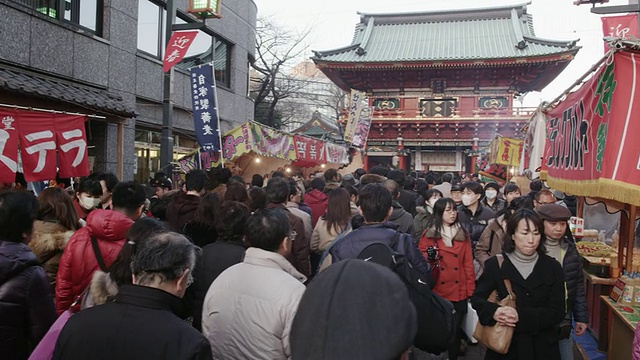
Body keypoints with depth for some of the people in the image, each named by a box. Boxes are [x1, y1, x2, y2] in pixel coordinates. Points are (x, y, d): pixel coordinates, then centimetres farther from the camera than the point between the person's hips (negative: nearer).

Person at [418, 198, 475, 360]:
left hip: (459, 293, 2)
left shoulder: (463, 235, 6)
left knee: (455, 331, 9)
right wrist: (429, 260, -21)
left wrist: (470, 291, 2)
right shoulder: (428, 236, -1)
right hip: (436, 293, -2)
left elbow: (468, 265, 5)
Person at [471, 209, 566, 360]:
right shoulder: (496, 264, -5)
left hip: (542, 347, 1)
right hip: (504, 346, -1)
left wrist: (521, 316, -22)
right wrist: (494, 311, -24)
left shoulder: (552, 267, -2)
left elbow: (557, 312, -7)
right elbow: (477, 298, -2)